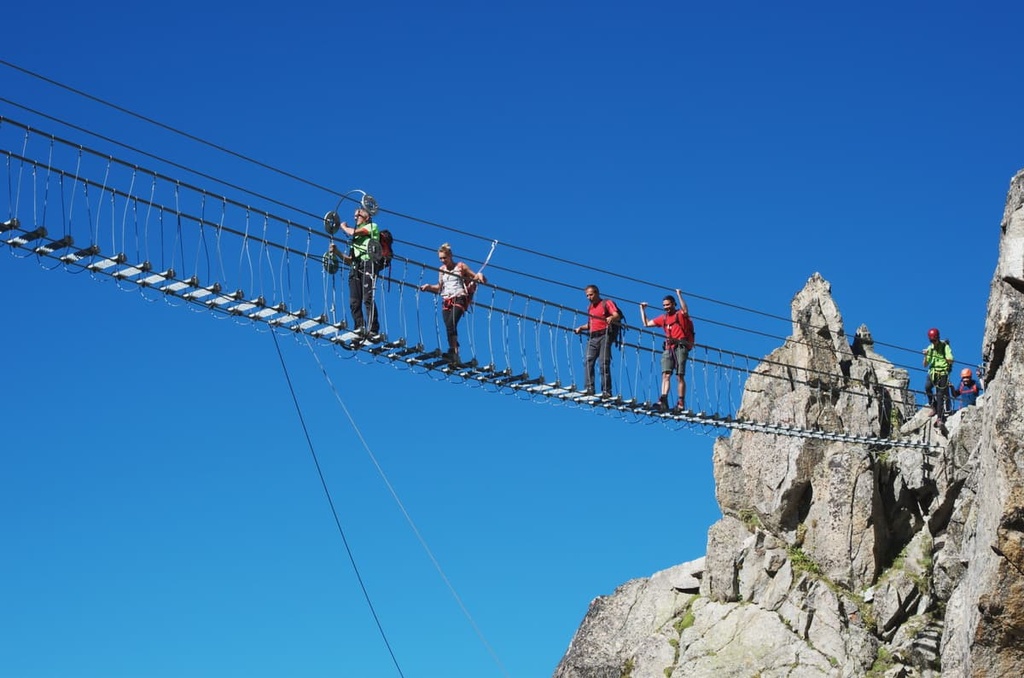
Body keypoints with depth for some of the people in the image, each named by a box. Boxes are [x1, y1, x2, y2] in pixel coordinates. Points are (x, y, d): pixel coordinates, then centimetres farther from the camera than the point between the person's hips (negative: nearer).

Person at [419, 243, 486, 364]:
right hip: (446, 300, 5)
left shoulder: (460, 266, 5)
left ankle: (453, 351, -35)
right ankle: (455, 357, -4)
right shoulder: (442, 269, 18)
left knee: (451, 324, -26)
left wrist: (479, 276, -16)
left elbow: (475, 276, 6)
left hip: (459, 299, -5)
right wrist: (429, 287, 8)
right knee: (449, 328, -4)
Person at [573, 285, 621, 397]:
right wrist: (581, 328, 15)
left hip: (604, 335, -6)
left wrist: (611, 318, -31)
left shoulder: (607, 303, 5)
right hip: (593, 337, 6)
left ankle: (606, 391, -11)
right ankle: (589, 388, -11)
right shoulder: (590, 307, 25)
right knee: (588, 361, -9)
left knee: (604, 363, -11)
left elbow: (617, 316, -9)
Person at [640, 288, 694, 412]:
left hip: (681, 346, -5)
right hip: (669, 348, 5)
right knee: (666, 374, -10)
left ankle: (681, 403, -7)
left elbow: (685, 310, -20)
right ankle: (663, 400, -22)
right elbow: (646, 323, 27)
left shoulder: (680, 314, 5)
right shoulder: (663, 319, 22)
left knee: (680, 376, -7)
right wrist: (642, 309, 26)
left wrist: (679, 296, -23)